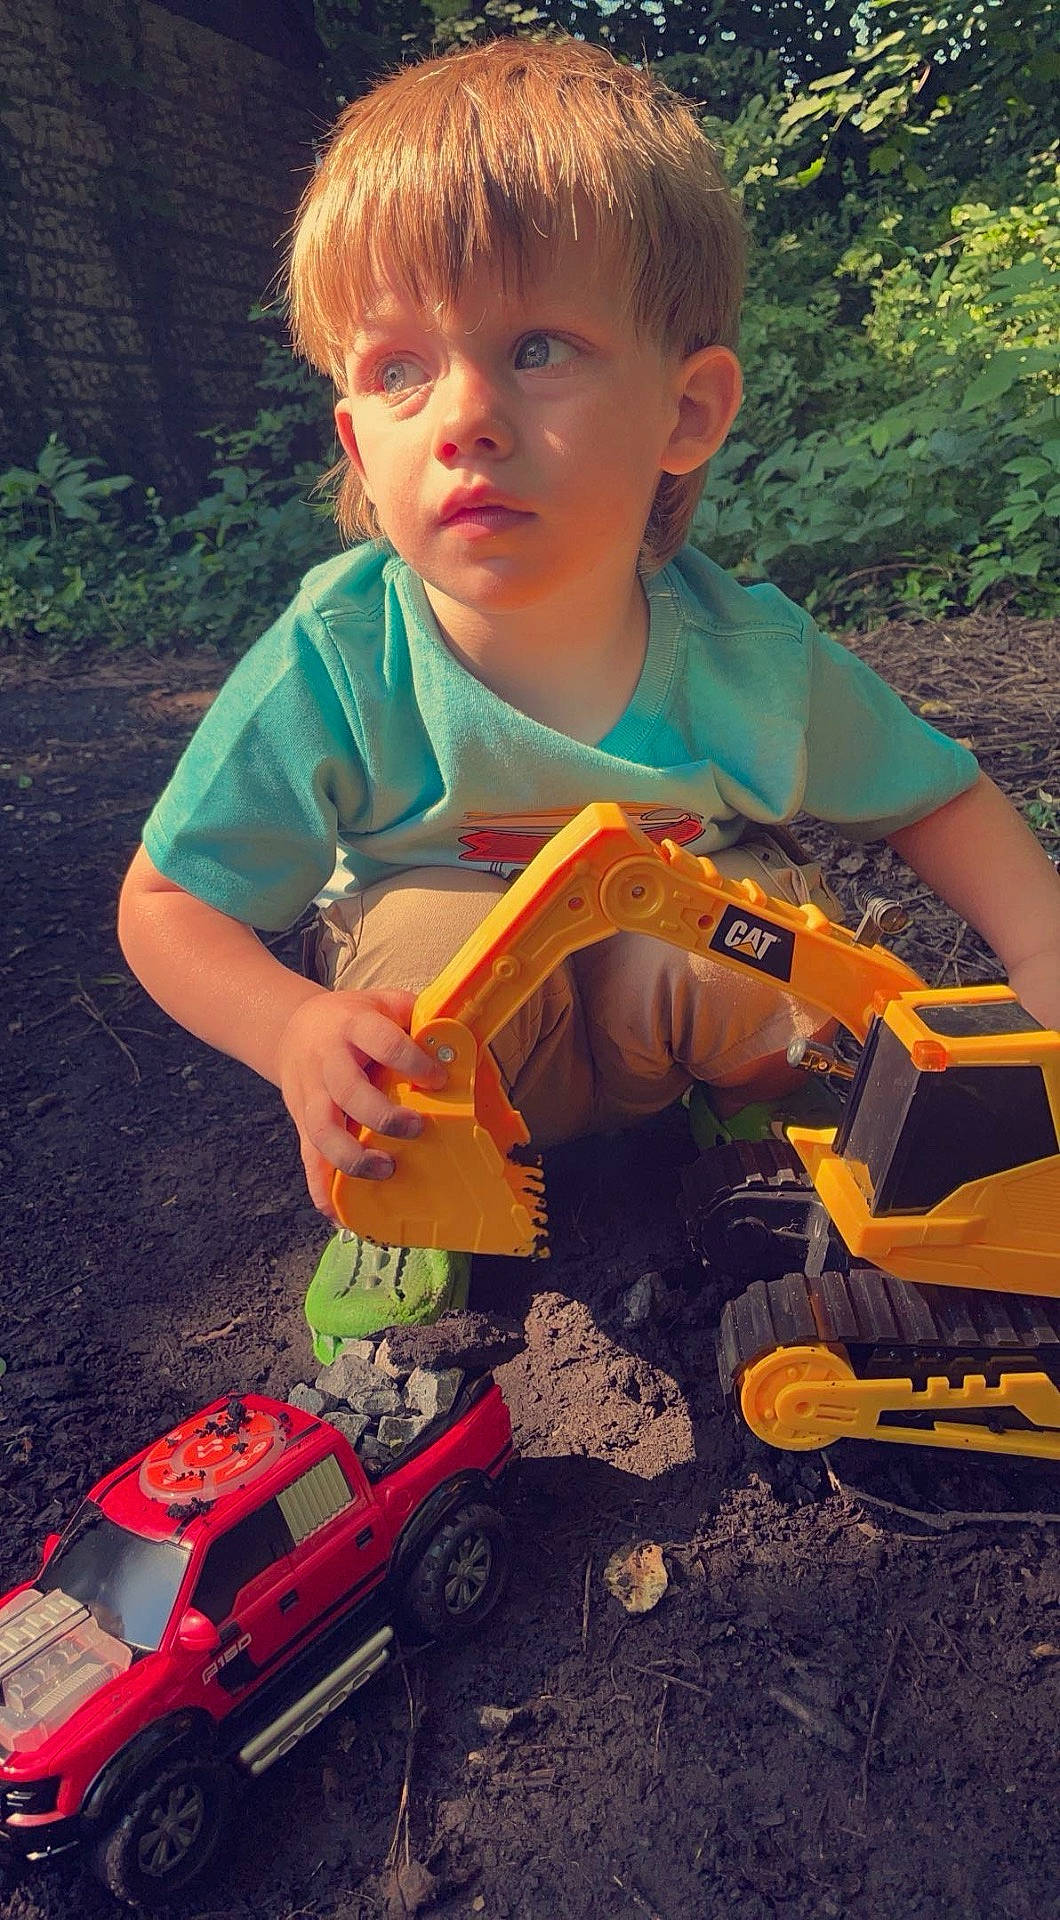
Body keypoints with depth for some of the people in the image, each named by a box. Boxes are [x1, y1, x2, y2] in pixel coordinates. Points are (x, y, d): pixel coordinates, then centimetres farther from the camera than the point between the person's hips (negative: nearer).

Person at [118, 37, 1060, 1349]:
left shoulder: (753, 662, -21)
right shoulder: (335, 667, -27)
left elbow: (941, 799, -4)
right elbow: (165, 907, -17)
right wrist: (295, 1032, -37)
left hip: (656, 1032, 2)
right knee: (443, 926, -33)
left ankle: (769, 1125, 8)